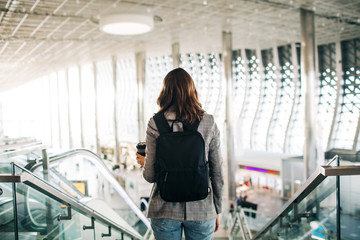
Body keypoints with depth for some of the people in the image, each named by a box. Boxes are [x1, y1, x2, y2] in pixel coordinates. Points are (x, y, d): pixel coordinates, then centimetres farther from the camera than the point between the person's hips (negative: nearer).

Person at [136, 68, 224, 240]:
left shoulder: (155, 124, -8)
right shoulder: (209, 122, -5)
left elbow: (150, 175, -7)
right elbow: (216, 172, 0)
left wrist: (143, 162, 16)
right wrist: (217, 210, 12)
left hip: (165, 212, -1)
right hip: (201, 210, 1)